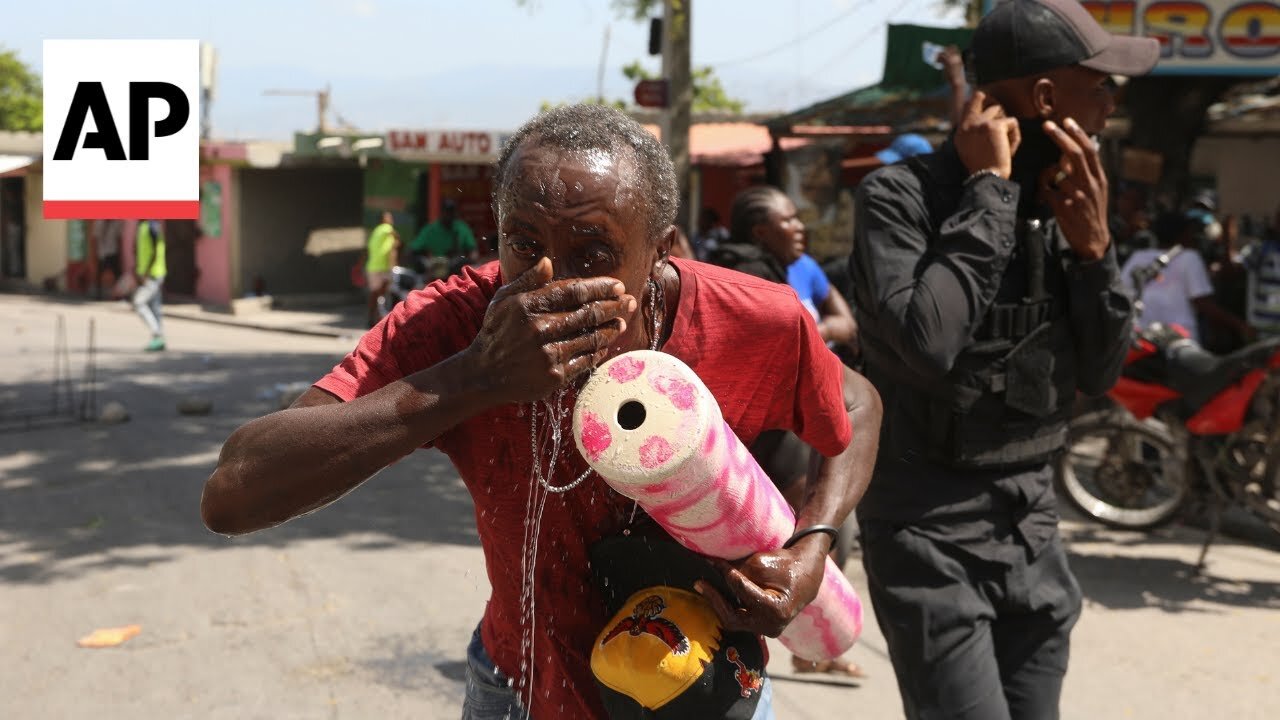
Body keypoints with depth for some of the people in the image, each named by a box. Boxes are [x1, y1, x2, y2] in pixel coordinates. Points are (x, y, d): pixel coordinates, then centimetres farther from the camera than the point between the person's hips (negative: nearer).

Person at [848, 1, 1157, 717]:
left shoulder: (1057, 201, 5)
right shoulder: (903, 195, -13)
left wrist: (1093, 247, -9)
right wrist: (989, 192, -20)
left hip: (1033, 525, 6)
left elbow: (1101, 373, 7)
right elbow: (927, 346, -29)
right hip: (933, 530, -6)